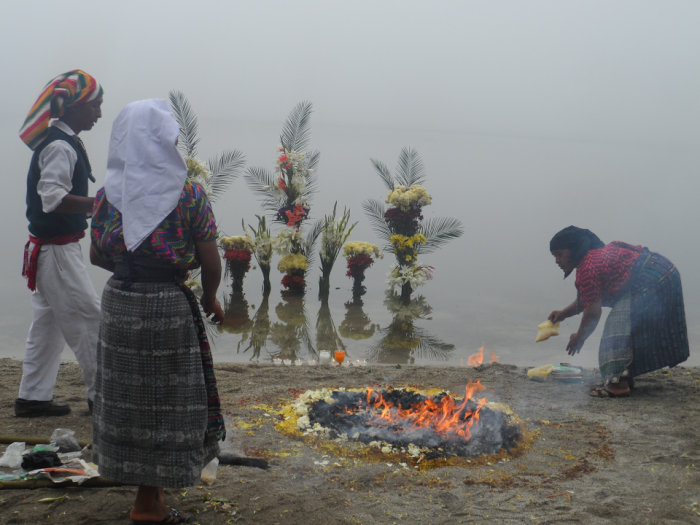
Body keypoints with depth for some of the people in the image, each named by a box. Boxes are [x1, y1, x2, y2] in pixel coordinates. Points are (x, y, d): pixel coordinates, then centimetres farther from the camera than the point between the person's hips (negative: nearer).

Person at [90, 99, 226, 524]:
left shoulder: (108, 194, -2)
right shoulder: (189, 195, -13)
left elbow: (98, 255, 5)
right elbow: (210, 262, -11)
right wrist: (210, 299, 7)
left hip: (119, 302, 4)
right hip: (169, 307, -4)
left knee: (129, 393, 18)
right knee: (165, 398, 7)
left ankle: (140, 474, 38)